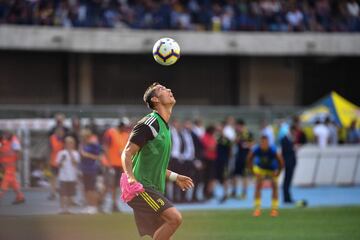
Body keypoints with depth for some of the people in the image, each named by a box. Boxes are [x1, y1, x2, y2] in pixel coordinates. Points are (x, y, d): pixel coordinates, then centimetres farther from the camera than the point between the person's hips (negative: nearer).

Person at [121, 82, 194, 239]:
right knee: (175, 217, -24)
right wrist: (130, 177, -32)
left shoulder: (164, 126, 19)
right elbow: (127, 153, -17)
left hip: (154, 190, 10)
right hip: (141, 187, -10)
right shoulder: (149, 123, -10)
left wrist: (174, 177, 31)